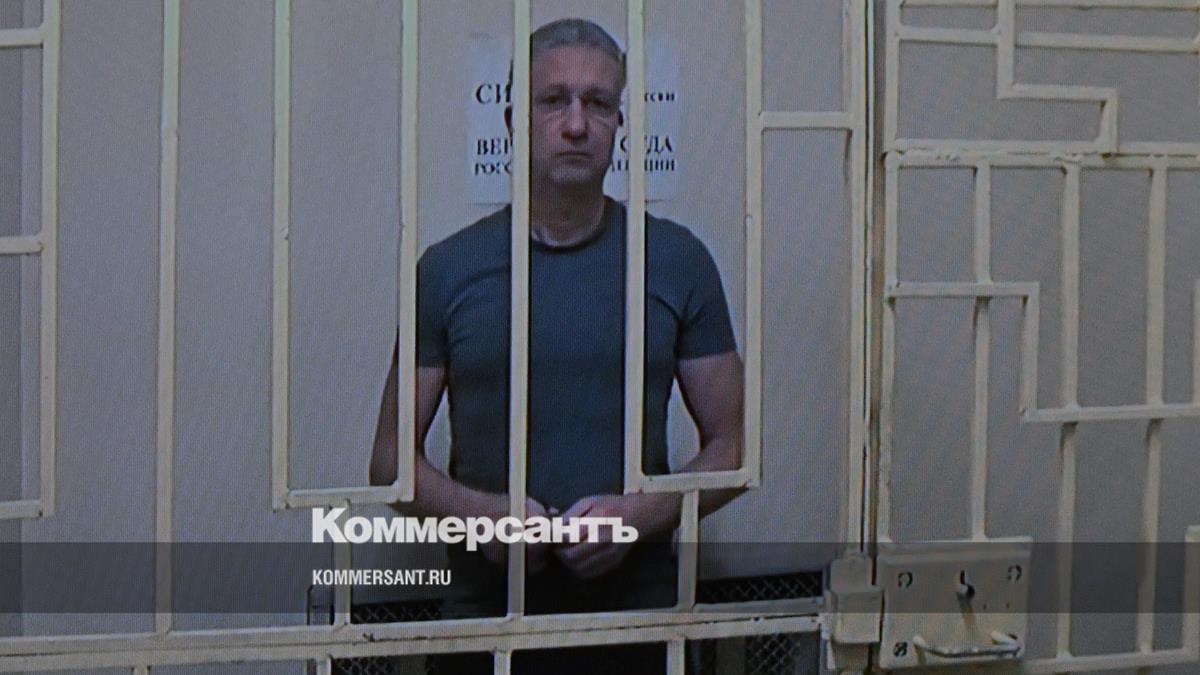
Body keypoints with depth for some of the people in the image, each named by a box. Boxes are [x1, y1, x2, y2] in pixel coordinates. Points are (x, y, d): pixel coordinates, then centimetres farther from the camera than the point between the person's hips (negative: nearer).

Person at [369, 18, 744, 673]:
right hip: (487, 615, 0)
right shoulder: (449, 269, 1)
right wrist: (480, 511, -14)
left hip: (637, 611, 1)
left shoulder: (678, 262, 3)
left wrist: (641, 514, -12)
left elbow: (728, 448, 5)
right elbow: (392, 460, 4)